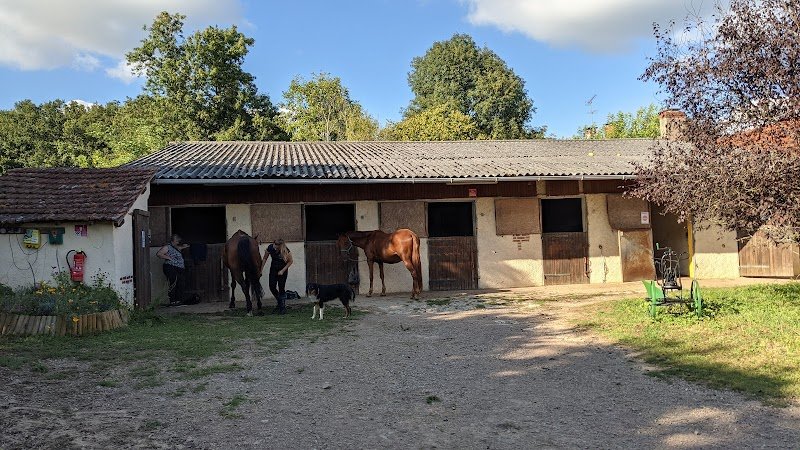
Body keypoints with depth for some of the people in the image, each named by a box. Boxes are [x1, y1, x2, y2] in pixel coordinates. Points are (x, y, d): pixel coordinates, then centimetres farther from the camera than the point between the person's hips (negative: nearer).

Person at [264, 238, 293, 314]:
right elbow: (265, 258, -5)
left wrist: (282, 271, -16)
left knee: (281, 288, -5)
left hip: (283, 270, -3)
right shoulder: (270, 248, -20)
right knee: (272, 287, -5)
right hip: (273, 269, 3)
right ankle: (279, 301, 21)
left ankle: (283, 307, 5)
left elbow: (290, 261, -11)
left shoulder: (286, 251, -27)